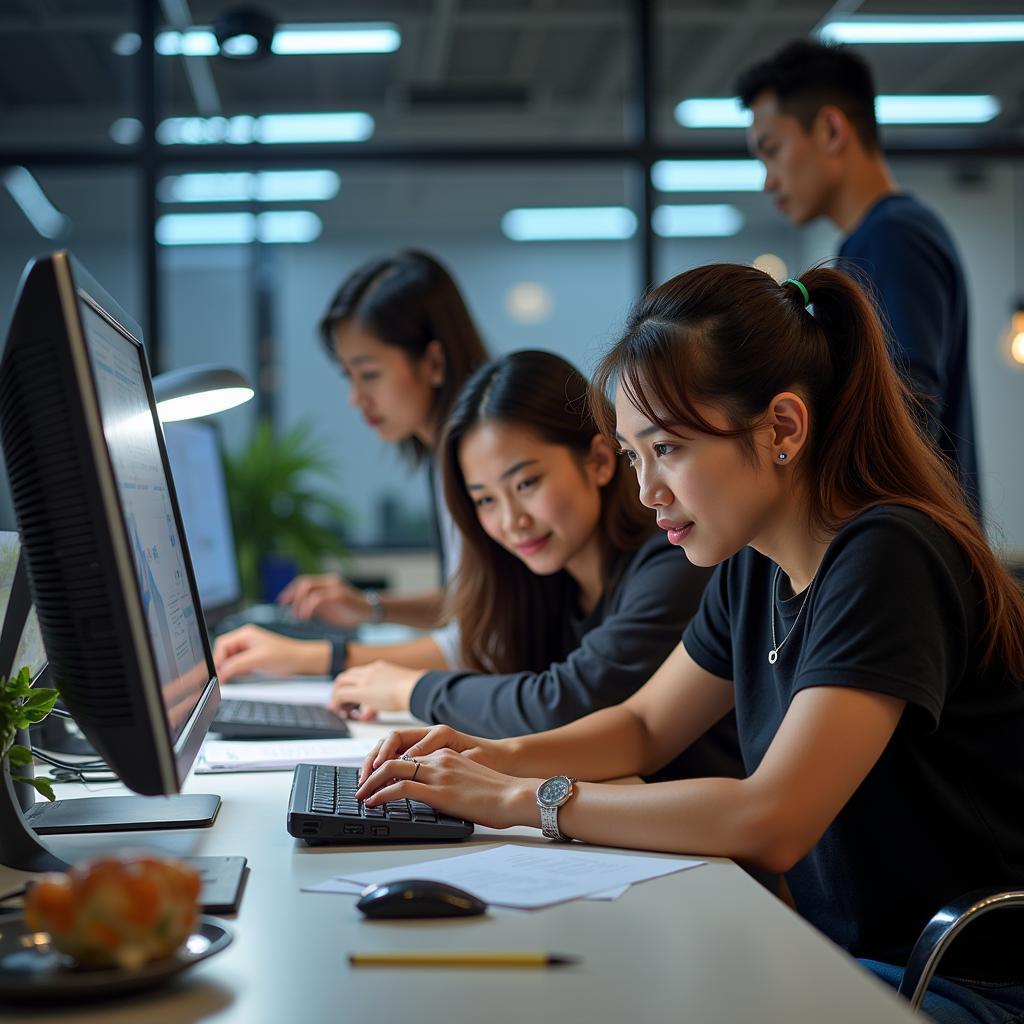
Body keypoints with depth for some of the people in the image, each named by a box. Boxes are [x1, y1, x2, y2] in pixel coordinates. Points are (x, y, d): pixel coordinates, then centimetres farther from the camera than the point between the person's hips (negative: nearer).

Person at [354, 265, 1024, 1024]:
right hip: (842, 954, 7)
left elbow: (769, 822, -31)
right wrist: (497, 757, -2)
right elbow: (644, 727, 18)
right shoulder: (753, 568, 4)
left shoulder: (886, 561, -23)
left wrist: (522, 800, -23)